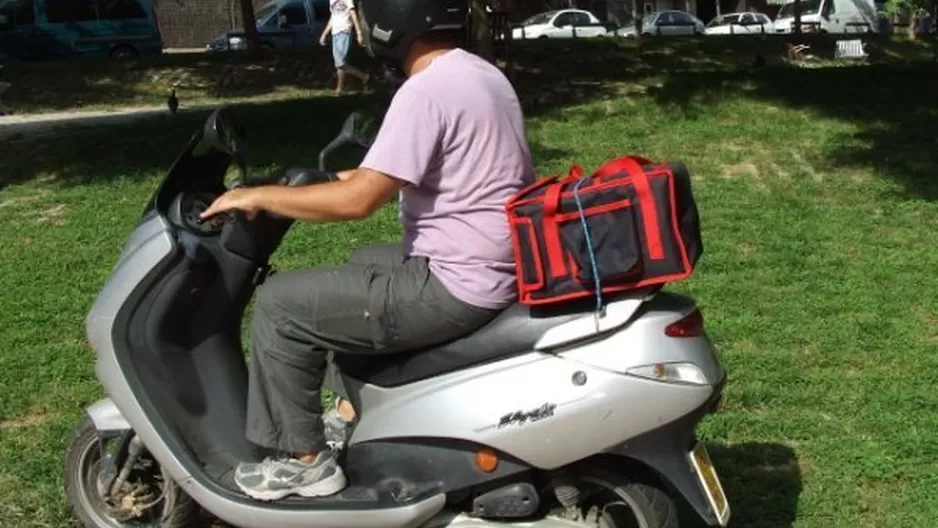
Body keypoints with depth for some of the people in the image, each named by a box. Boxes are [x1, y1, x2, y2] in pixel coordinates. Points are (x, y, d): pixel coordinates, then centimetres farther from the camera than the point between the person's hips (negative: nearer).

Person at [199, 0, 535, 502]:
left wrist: (259, 195, -12)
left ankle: (305, 459, 7)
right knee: (362, 264, 31)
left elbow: (357, 201, -23)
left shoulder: (426, 90, -20)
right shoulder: (479, 73, 11)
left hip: (457, 286, -10)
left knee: (280, 304, -4)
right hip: (490, 267, 10)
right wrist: (363, 176, 21)